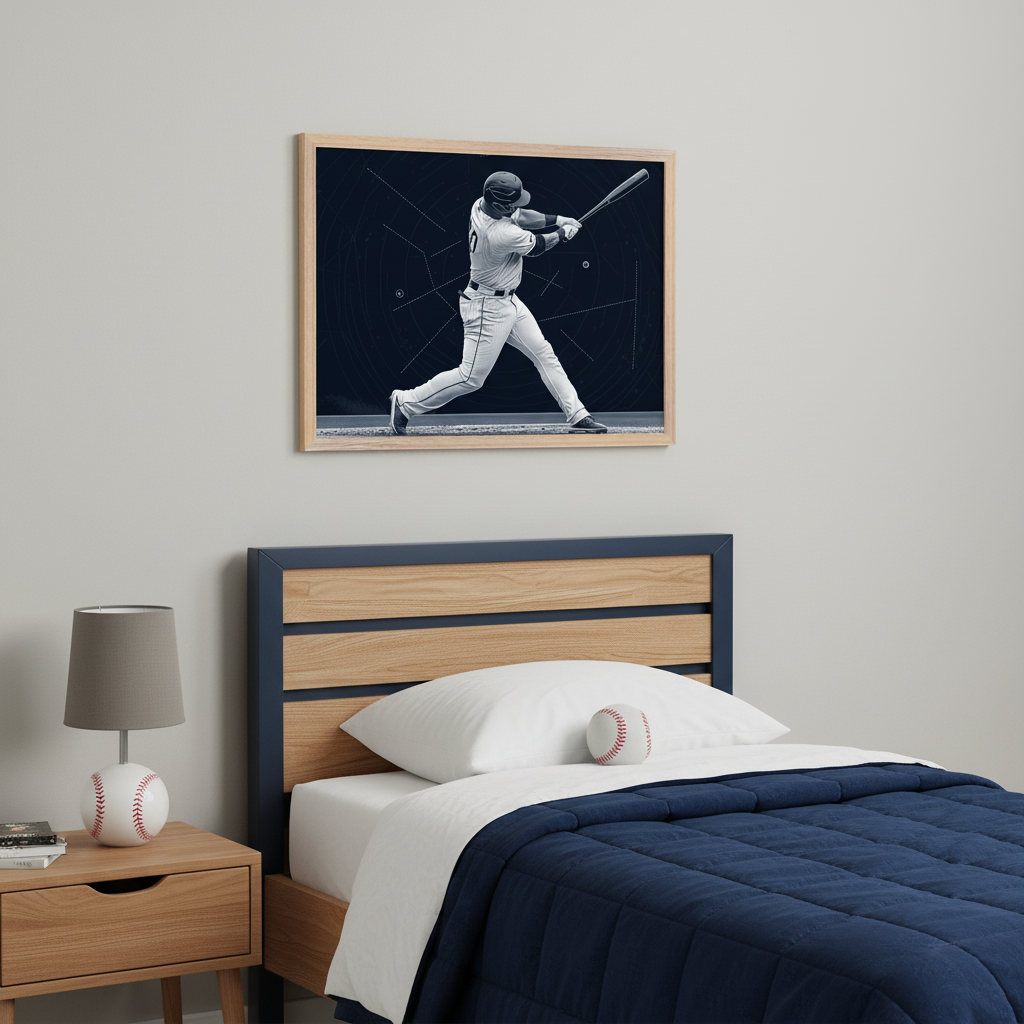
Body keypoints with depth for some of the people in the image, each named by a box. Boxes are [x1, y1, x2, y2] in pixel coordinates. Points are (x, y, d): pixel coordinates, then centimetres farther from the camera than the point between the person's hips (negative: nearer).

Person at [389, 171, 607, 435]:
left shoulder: (481, 205, -8)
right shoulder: (503, 235, -33)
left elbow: (519, 216, 10)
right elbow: (538, 246, -14)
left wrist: (557, 220, 0)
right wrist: (563, 234, 6)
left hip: (508, 301, 10)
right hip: (489, 307, -10)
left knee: (544, 354, 11)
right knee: (471, 378, -2)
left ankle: (577, 415, 16)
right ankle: (405, 402, 10)